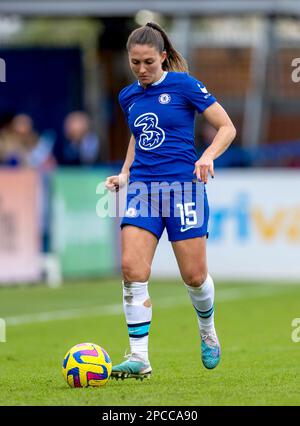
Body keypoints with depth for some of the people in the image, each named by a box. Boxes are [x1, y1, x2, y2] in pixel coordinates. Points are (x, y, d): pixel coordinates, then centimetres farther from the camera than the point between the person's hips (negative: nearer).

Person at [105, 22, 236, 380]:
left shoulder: (183, 85, -5)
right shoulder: (128, 97, 11)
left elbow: (227, 127, -2)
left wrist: (208, 156, -20)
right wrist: (124, 173, 13)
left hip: (183, 186, -4)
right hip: (142, 188, 4)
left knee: (194, 275, 1)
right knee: (132, 269, -14)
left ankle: (208, 332, 34)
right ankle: (139, 359, -10)